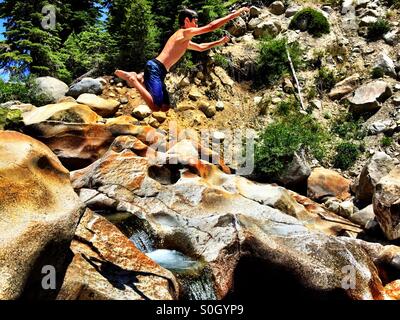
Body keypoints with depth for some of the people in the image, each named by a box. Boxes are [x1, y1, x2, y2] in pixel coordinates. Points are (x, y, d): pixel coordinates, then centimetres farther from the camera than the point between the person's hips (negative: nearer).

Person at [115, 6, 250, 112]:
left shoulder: (184, 41, 27)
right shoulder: (184, 33, -3)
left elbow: (200, 47, 43)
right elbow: (212, 26, -8)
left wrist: (219, 42, 37)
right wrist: (236, 13, -2)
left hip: (158, 71, 10)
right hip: (155, 68, -10)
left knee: (165, 107, 10)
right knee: (155, 107, -21)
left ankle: (140, 79, 11)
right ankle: (133, 79, -9)